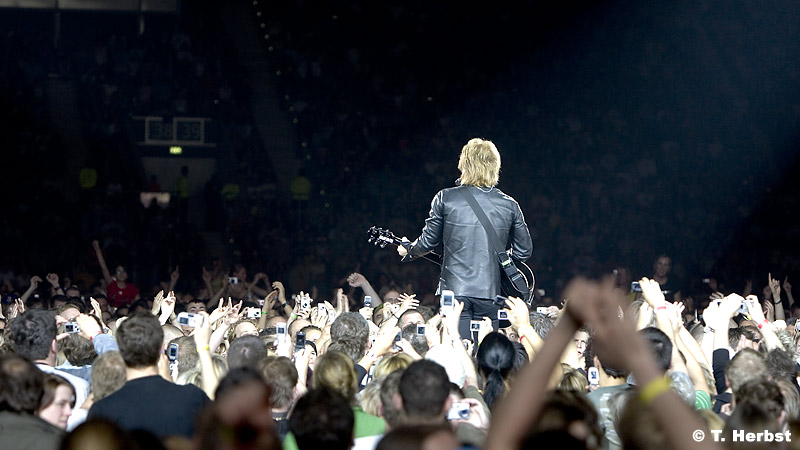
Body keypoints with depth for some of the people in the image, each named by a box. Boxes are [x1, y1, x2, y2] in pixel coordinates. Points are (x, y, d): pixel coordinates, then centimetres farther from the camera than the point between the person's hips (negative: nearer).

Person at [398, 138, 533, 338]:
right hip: (489, 292, 1)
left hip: (453, 290, -1)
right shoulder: (509, 205, 3)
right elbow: (524, 251, 9)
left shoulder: (445, 198, -3)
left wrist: (408, 252, 27)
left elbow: (428, 242, 6)